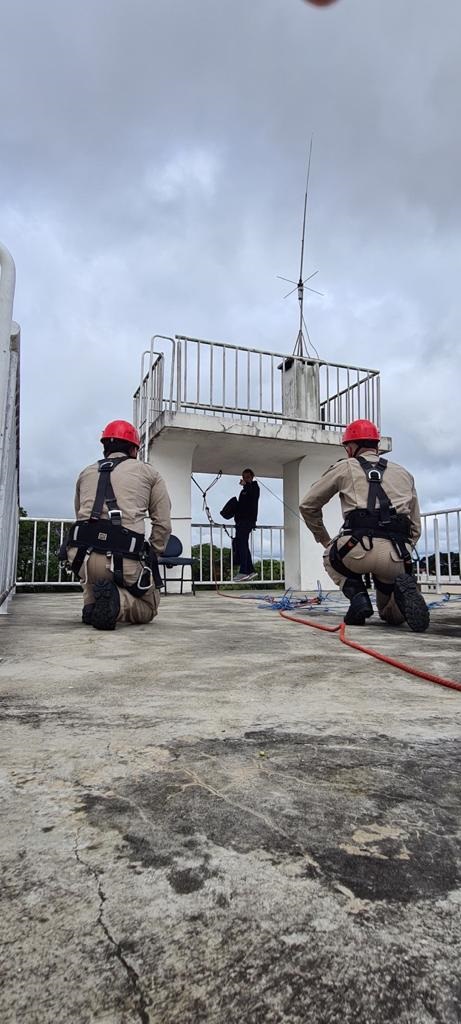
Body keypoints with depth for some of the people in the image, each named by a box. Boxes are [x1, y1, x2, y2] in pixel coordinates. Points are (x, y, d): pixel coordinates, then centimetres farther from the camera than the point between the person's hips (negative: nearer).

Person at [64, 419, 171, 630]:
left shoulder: (86, 473, 22)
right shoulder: (149, 473, 13)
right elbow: (163, 525, 7)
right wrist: (150, 557, 16)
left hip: (82, 557, 4)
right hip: (124, 561, -4)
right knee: (148, 608, 20)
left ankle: (92, 605, 11)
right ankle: (117, 601, -12)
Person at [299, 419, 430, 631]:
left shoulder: (344, 467, 15)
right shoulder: (404, 473, 26)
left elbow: (308, 506, 20)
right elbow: (415, 527, 25)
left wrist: (324, 540, 31)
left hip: (359, 548, -3)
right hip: (397, 556, 3)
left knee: (331, 558, 35)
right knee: (393, 616, 27)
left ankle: (357, 595, 6)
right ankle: (401, 590, -9)